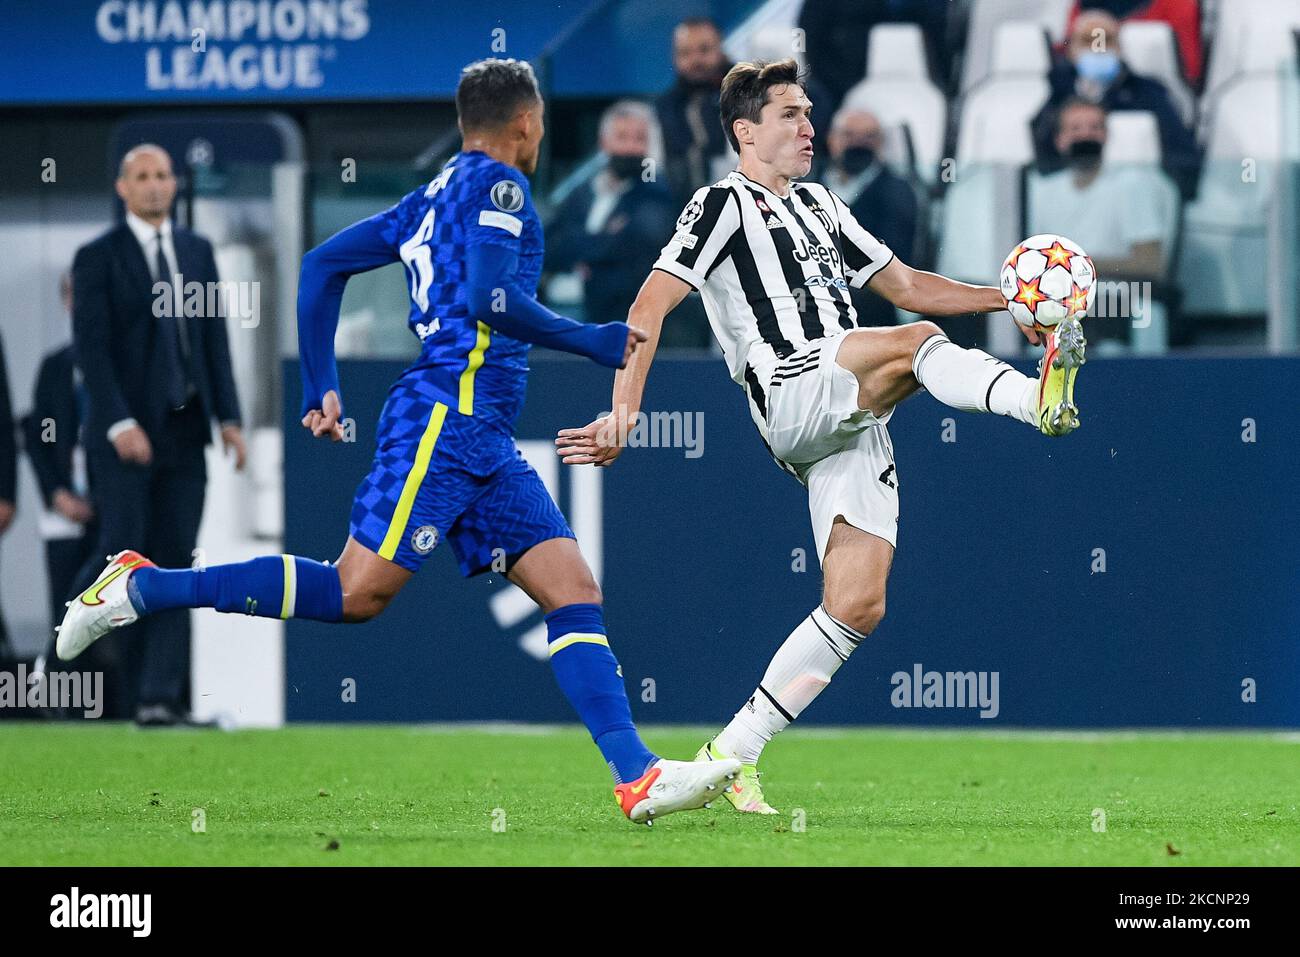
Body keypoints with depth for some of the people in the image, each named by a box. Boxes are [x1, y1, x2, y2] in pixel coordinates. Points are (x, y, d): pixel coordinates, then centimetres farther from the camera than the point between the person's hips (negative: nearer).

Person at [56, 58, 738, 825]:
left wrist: (322, 387, 20)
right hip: (445, 418, -10)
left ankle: (638, 778, -9)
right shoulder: (496, 183, -3)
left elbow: (323, 265, 21)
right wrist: (593, 343, -7)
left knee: (575, 591, 0)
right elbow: (491, 299, -17)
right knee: (357, 592, -13)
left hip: (487, 444, 10)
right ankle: (142, 588, -6)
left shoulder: (434, 198, 22)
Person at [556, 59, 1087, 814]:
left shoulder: (819, 205, 29)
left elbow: (908, 286, 32)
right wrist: (624, 410, -17)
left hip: (854, 428, 7)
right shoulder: (725, 205, 6)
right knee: (918, 344, -31)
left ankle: (731, 755, 2)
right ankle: (1039, 397, -57)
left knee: (857, 607, -4)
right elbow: (650, 306, -4)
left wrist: (1010, 297, 18)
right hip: (795, 396, -7)